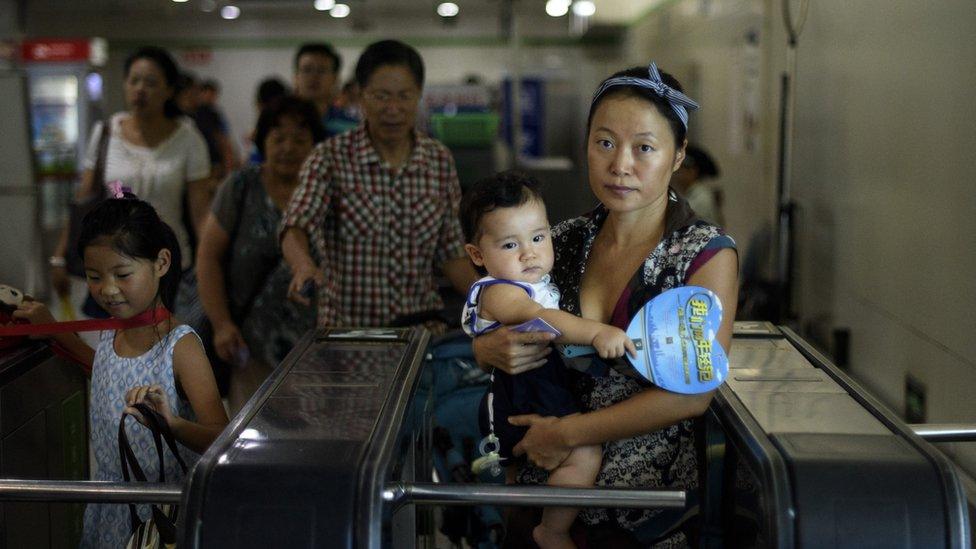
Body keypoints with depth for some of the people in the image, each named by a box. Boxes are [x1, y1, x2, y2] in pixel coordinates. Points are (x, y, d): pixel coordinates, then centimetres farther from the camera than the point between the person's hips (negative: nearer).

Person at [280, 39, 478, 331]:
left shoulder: (439, 161, 6)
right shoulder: (331, 157, -4)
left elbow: (450, 252, 10)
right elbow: (296, 226, -18)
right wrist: (304, 266, -40)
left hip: (422, 325, 2)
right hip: (346, 329, -1)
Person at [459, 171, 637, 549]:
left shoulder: (539, 283, 9)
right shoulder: (497, 291, -21)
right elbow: (538, 318, -40)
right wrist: (596, 332, -52)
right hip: (521, 404, -11)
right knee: (585, 454, -23)